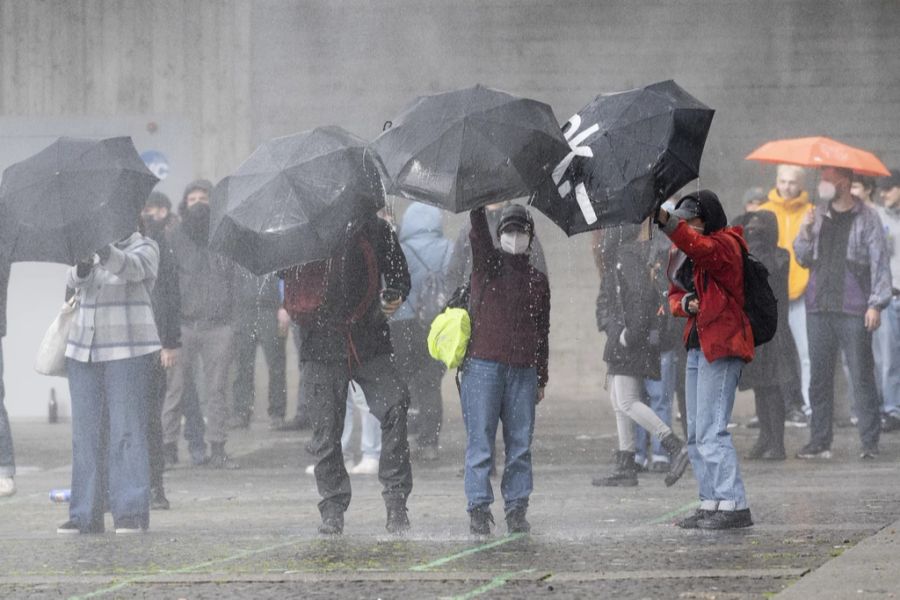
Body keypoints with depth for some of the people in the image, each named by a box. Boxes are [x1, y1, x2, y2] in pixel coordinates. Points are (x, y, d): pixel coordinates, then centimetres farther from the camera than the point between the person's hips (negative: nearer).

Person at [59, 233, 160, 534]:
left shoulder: (143, 249, -3)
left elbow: (131, 268, -24)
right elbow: (74, 280, -9)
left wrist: (106, 252, -43)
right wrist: (82, 268, -32)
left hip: (128, 351, -5)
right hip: (84, 348, 5)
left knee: (126, 429, -10)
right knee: (86, 432, 3)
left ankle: (131, 513, -10)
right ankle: (86, 515, 4)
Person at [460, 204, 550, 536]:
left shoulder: (538, 281, 16)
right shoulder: (488, 263, 8)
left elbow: (542, 332, 18)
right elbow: (478, 231, -11)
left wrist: (541, 379, 16)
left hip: (523, 372, 3)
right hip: (483, 365, -3)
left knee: (520, 444, 2)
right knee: (481, 442, -5)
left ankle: (517, 509, 7)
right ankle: (479, 508, -3)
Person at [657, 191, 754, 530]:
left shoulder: (725, 245, -9)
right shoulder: (690, 254, 20)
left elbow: (698, 246, -31)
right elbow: (675, 293, 19)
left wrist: (667, 221, -48)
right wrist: (685, 303, -6)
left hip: (721, 348, -10)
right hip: (697, 346, 10)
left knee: (711, 431, -15)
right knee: (696, 435, 11)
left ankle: (734, 505, -16)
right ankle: (711, 503, 15)